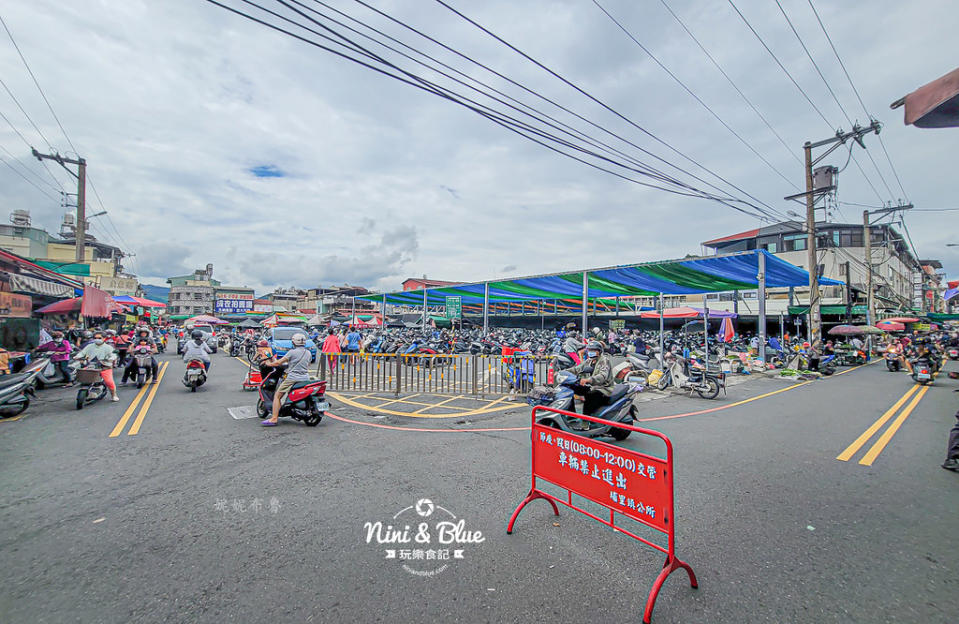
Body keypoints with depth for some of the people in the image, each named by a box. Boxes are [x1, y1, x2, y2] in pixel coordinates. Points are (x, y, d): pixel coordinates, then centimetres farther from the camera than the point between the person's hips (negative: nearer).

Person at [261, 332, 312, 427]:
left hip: (293, 378, -6)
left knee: (277, 396, 3)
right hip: (305, 378, 6)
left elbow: (278, 362, -5)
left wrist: (270, 363, 13)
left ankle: (274, 418, -5)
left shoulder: (292, 352, -7)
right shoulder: (308, 353, 10)